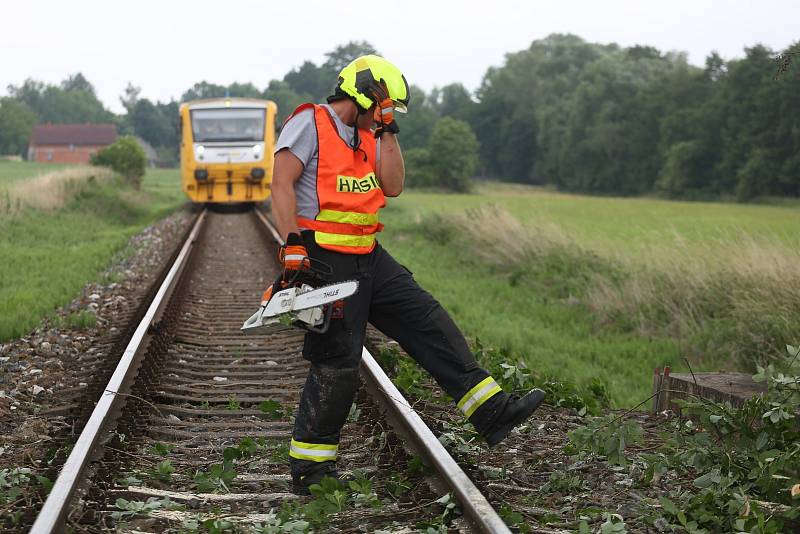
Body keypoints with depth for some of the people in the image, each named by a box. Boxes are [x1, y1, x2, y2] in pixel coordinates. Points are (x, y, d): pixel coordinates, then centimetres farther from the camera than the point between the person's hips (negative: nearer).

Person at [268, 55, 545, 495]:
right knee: (337, 363, -6)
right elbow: (282, 185, -15)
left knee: (429, 322, 3)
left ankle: (491, 412, 4)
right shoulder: (309, 124, -7)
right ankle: (307, 470, 6)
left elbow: (393, 187, 9)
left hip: (369, 258, 8)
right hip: (324, 260, -8)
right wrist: (292, 246, -24)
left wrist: (388, 132, 5)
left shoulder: (368, 137, 18)